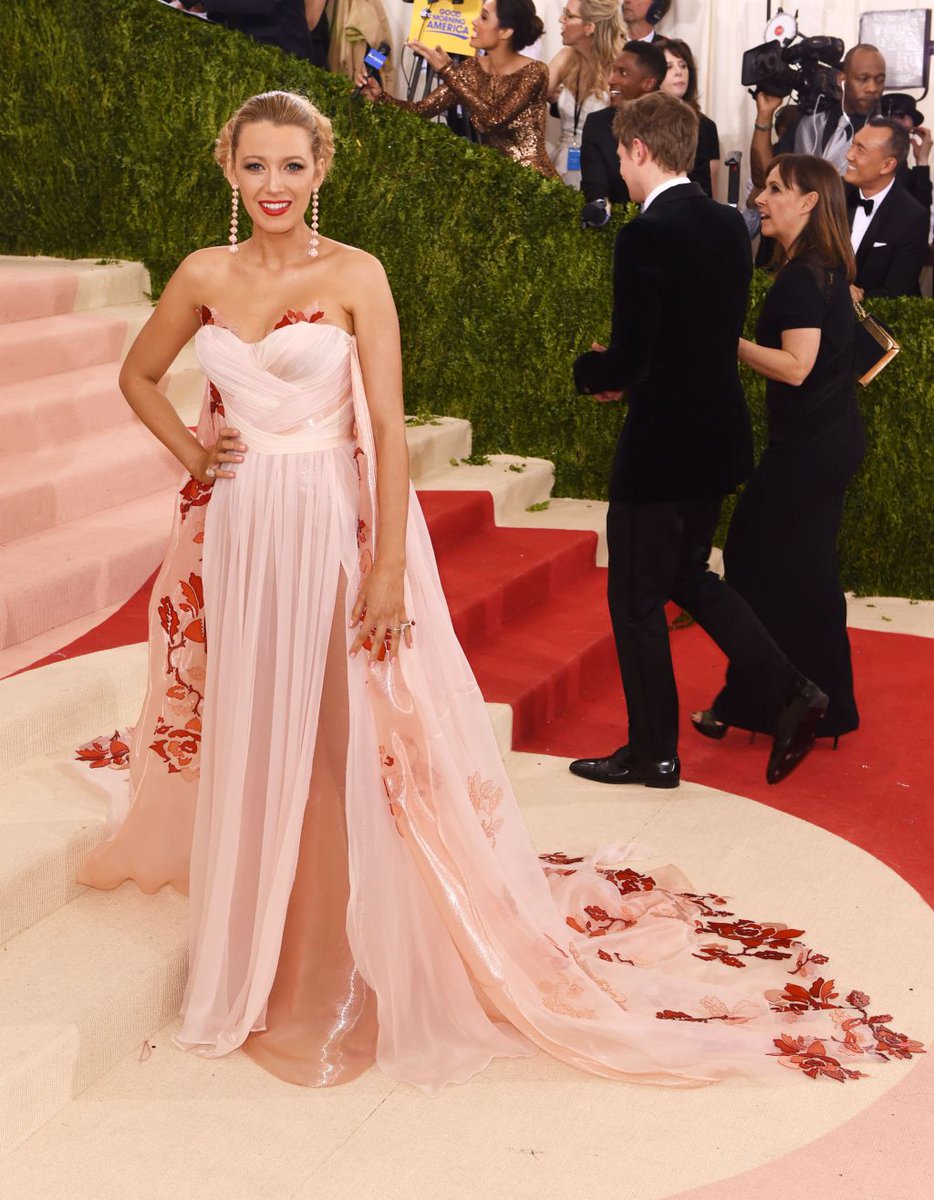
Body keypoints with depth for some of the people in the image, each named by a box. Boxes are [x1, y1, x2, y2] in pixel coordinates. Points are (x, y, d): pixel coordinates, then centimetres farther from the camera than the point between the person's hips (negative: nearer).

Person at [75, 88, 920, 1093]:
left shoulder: (354, 276, -5)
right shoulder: (205, 275, 5)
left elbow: (387, 425, -9)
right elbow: (137, 375, 20)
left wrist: (389, 565, -15)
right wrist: (189, 450, 3)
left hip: (329, 529, -4)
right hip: (232, 535, 4)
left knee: (329, 748, -3)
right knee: (242, 743, 13)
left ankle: (323, 977, 14)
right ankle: (251, 955, 34)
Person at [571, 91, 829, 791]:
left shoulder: (647, 235, -20)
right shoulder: (730, 225, 6)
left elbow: (629, 360, -22)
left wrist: (589, 372, 0)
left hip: (663, 445, -8)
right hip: (721, 438, 9)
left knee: (636, 600, 6)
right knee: (687, 576, 24)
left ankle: (653, 753, 18)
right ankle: (791, 691, 17)